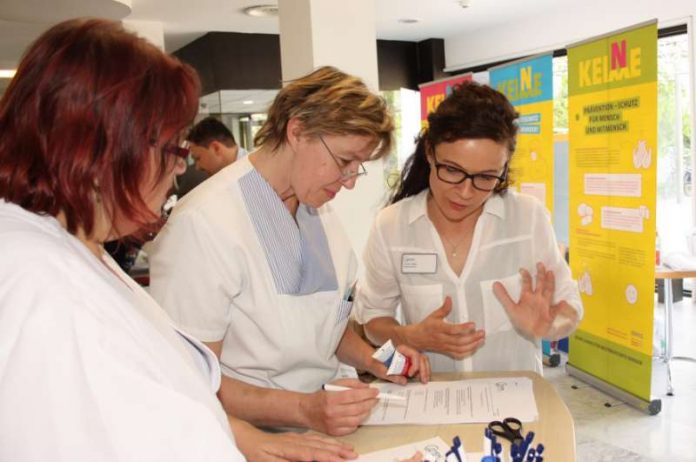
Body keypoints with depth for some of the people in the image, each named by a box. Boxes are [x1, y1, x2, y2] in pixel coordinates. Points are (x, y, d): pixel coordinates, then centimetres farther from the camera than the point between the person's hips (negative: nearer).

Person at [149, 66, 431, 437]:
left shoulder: (318, 209, 7)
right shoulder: (204, 225, -18)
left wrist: (370, 360, 1)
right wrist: (304, 410, -25)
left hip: (324, 421, 6)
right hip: (256, 438, -6)